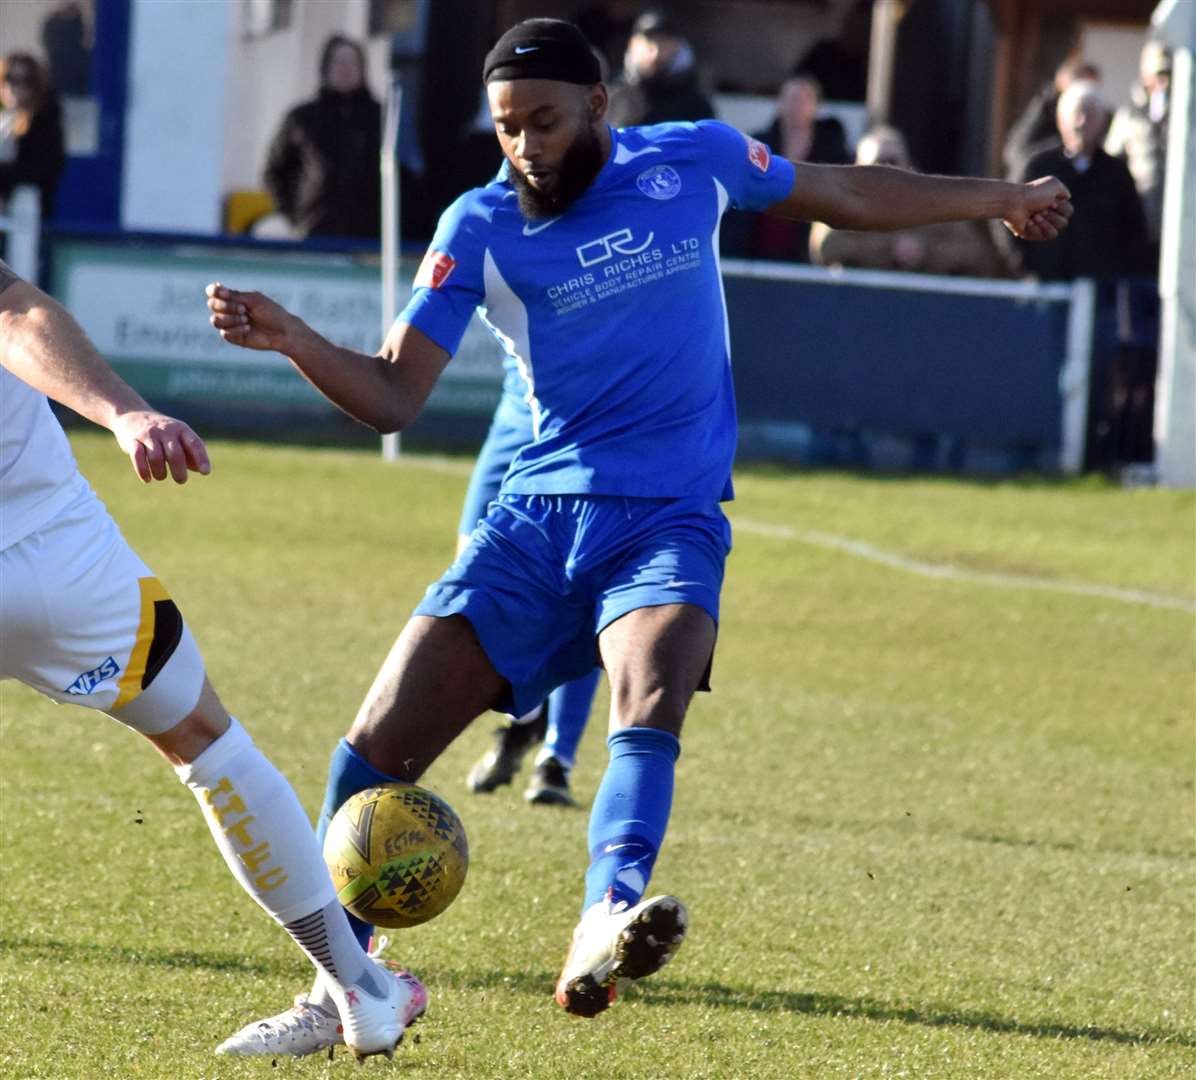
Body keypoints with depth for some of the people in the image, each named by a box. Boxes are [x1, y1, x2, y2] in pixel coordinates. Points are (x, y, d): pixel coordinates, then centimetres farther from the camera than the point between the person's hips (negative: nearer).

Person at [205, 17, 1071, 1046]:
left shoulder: (695, 161, 3)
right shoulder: (480, 227, 0)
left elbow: (845, 192, 21)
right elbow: (391, 393, -4)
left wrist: (998, 198, 29)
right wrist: (289, 337, -22)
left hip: (669, 522, -1)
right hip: (536, 518, 1)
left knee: (650, 699, -33)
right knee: (379, 745, -8)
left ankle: (603, 931, -55)